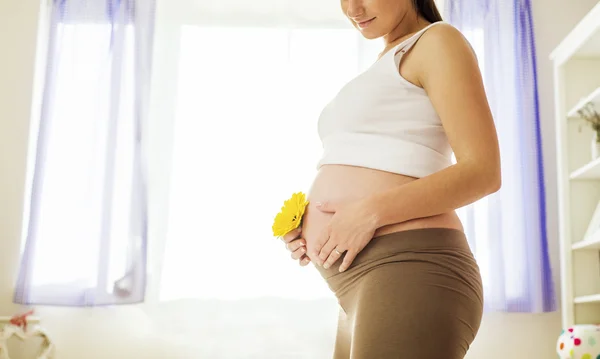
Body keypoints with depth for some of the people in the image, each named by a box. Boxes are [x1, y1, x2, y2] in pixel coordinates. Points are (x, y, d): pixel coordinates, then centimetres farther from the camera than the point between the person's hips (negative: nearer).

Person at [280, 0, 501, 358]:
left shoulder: (437, 41, -1)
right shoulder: (384, 66, 24)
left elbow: (483, 171, -11)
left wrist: (372, 211, -19)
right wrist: (310, 225, 9)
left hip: (407, 268, -9)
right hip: (362, 279, 9)